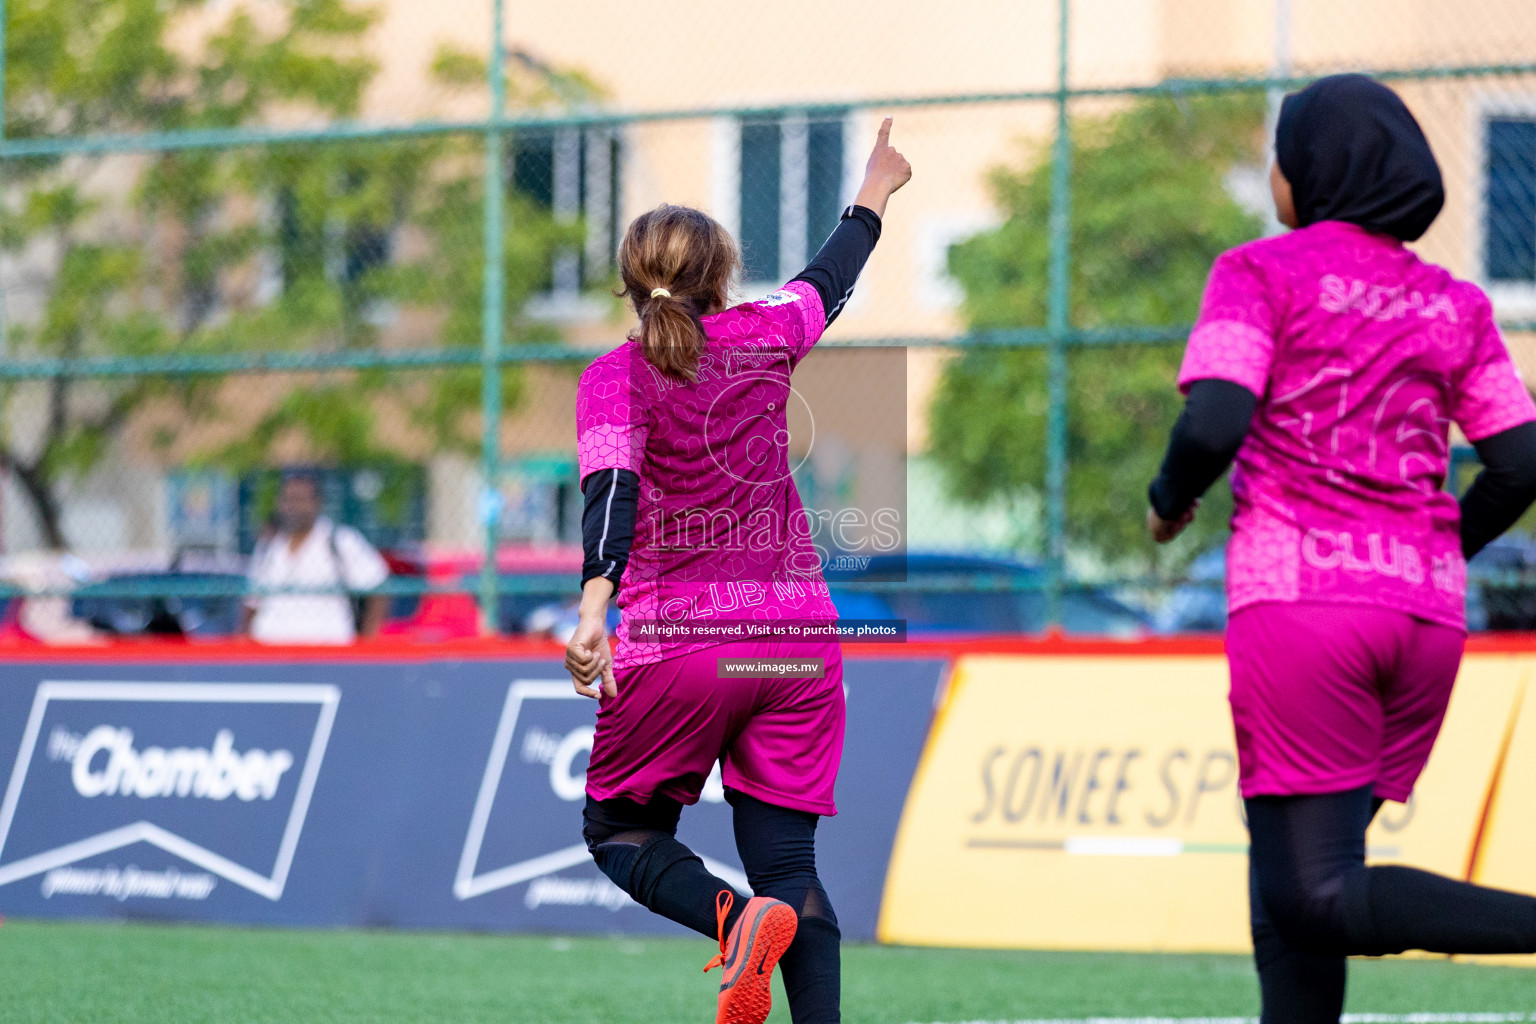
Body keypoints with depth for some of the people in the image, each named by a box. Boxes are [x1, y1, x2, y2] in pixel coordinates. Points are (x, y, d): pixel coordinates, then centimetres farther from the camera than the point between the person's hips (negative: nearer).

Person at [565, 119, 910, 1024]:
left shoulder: (618, 377, -3)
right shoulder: (765, 336, 7)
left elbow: (612, 490, -19)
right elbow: (832, 281, 28)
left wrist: (595, 605, -32)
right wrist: (874, 195, 46)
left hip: (680, 643, -3)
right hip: (798, 634, 3)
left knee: (620, 832, 12)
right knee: (788, 862, 4)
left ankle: (735, 918, -18)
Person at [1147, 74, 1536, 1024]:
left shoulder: (1264, 272, -1)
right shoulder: (1453, 305, 13)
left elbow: (1213, 425, -14)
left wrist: (1170, 499, 8)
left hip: (1300, 597, -6)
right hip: (1423, 613, 6)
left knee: (1316, 902, -9)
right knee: (1290, 882, 15)